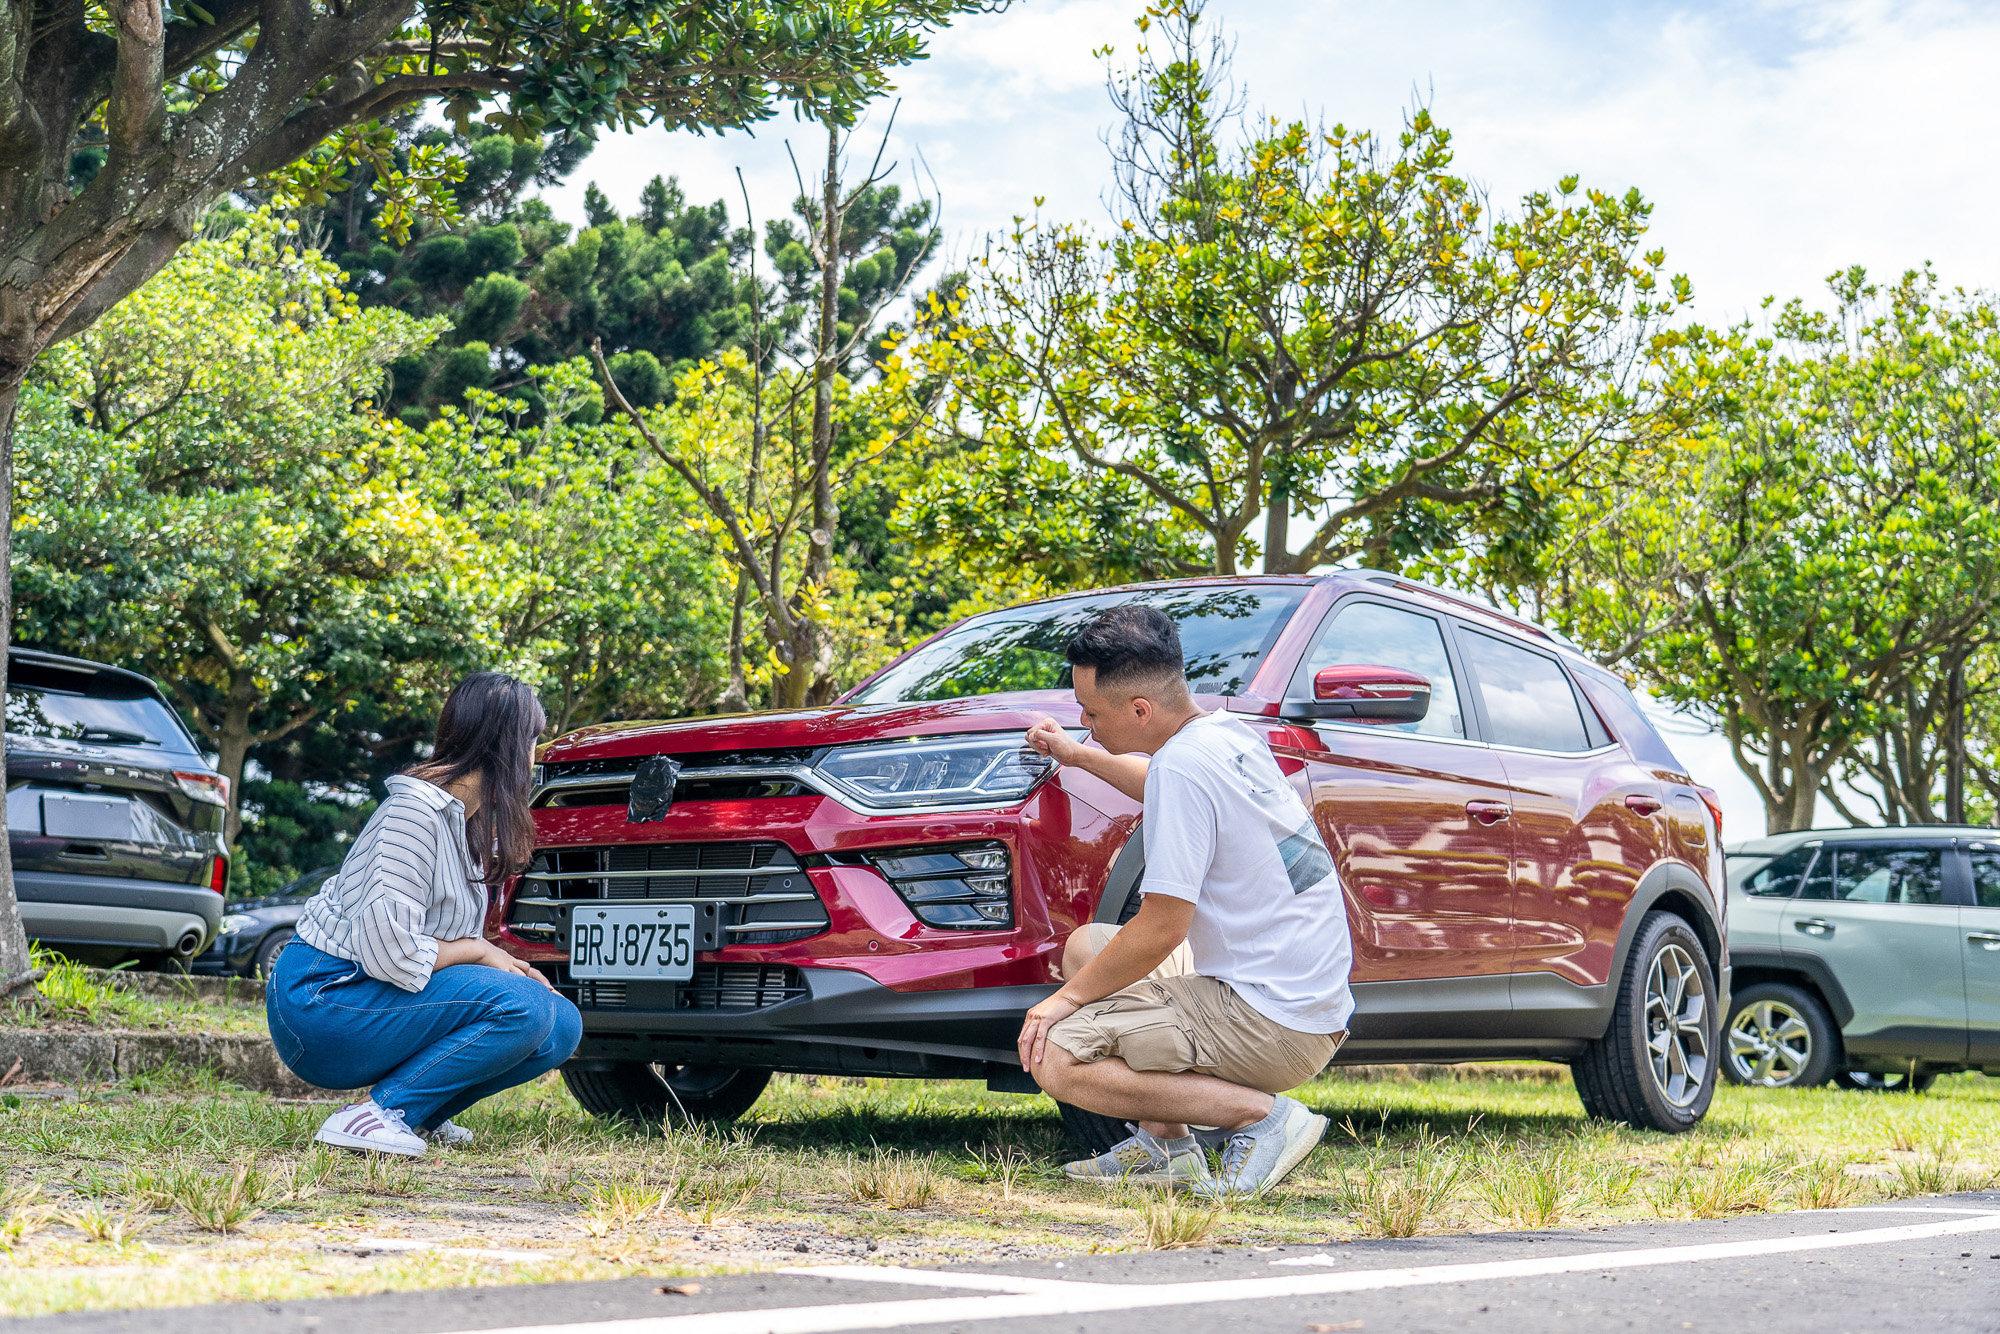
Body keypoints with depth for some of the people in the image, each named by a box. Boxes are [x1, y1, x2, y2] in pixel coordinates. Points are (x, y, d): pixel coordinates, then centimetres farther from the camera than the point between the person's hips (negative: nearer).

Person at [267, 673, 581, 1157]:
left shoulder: (471, 819, 12)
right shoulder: (417, 807, -19)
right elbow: (389, 950, -26)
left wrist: (505, 964, -1)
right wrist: (480, 951, -12)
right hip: (320, 1002, -9)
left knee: (562, 1025, 0)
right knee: (522, 1007, -26)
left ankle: (421, 1114, 5)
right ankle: (377, 1113, -18)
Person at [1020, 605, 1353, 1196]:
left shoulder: (1182, 765, -19)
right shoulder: (1229, 733, 8)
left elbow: (1162, 929, -19)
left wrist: (1067, 998, -7)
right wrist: (1079, 755, 39)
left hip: (1272, 1027, -10)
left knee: (1054, 1058, -13)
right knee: (1086, 944, 20)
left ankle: (1261, 1115, -10)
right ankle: (1167, 1146, 14)